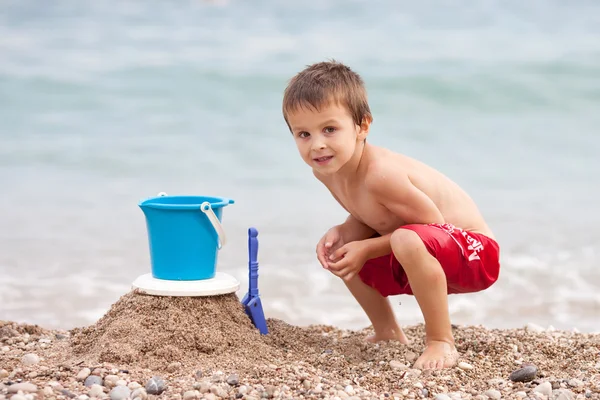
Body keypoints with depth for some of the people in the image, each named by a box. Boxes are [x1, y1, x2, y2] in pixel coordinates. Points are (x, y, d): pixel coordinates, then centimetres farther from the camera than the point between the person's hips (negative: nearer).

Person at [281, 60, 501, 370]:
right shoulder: (325, 170, -5)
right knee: (339, 256, 12)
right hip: (421, 260, 9)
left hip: (473, 251, -9)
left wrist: (367, 249, -23)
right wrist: (340, 233, -14)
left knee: (408, 240, -39)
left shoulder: (380, 173, -33)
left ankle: (441, 343, -22)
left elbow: (432, 220, -26)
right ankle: (388, 334, 27)